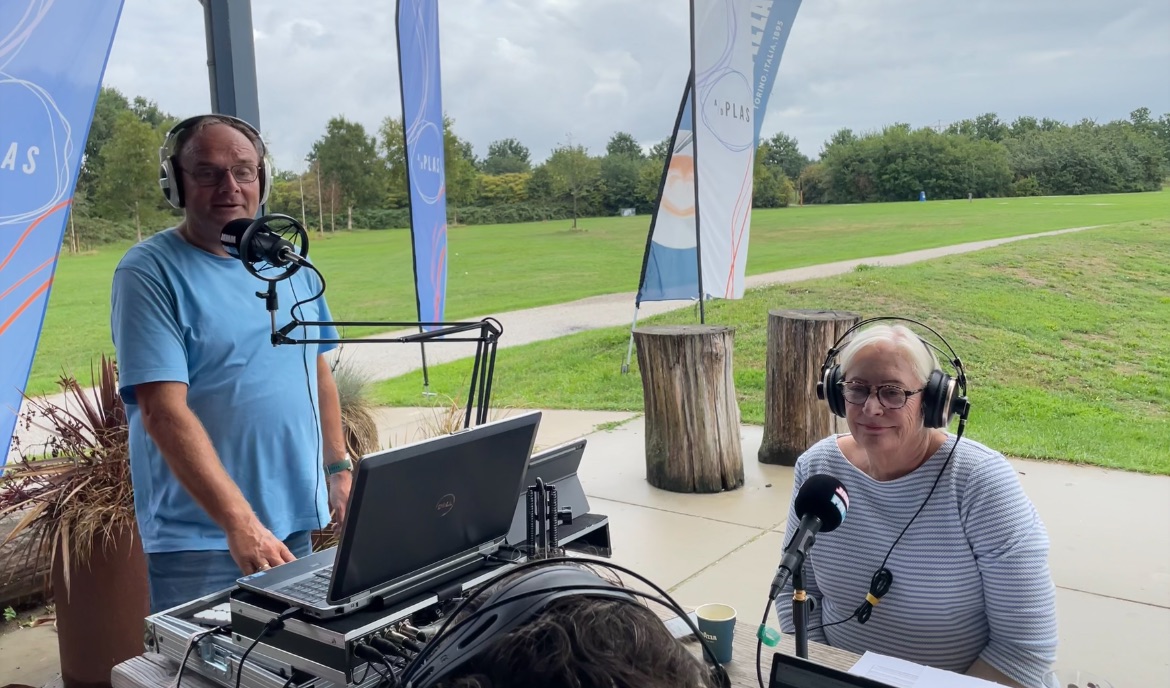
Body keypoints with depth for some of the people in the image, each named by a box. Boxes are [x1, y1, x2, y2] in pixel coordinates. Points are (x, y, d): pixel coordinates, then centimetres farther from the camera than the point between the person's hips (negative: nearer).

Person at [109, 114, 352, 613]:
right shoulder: (149, 273, -12)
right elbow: (164, 412, -20)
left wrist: (338, 467, 11)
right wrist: (240, 521, -28)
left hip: (297, 521, 6)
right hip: (199, 539, -6)